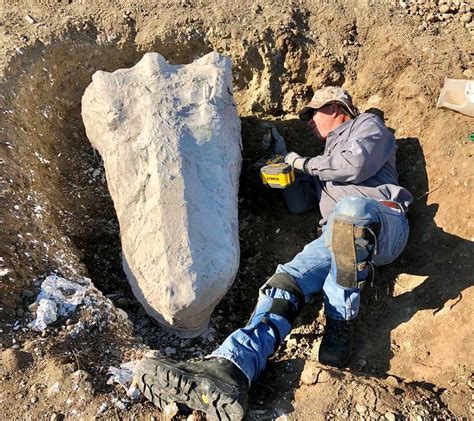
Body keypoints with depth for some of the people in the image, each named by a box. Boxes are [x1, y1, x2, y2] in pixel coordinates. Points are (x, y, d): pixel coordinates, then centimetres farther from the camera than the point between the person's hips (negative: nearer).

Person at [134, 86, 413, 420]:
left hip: (384, 221, -5)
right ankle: (230, 369, -44)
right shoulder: (324, 161, 39)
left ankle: (341, 324, -28)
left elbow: (357, 165, -4)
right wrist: (284, 160, 30)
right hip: (341, 235, 6)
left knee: (350, 208, -43)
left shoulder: (368, 124, 20)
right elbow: (298, 203, 29)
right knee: (286, 283, -23)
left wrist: (304, 163, 9)